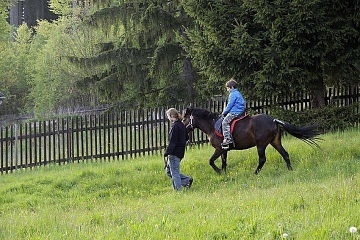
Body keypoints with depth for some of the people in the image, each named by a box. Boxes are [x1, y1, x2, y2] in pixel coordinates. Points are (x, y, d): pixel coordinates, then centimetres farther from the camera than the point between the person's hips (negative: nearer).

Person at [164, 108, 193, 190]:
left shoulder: (175, 126, -17)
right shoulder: (182, 125, 11)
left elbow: (172, 141, -20)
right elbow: (186, 138, 21)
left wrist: (167, 152, -20)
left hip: (175, 152, -10)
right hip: (180, 152, 10)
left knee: (174, 172, -3)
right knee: (169, 171, 17)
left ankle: (178, 189, -1)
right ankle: (187, 180, 13)